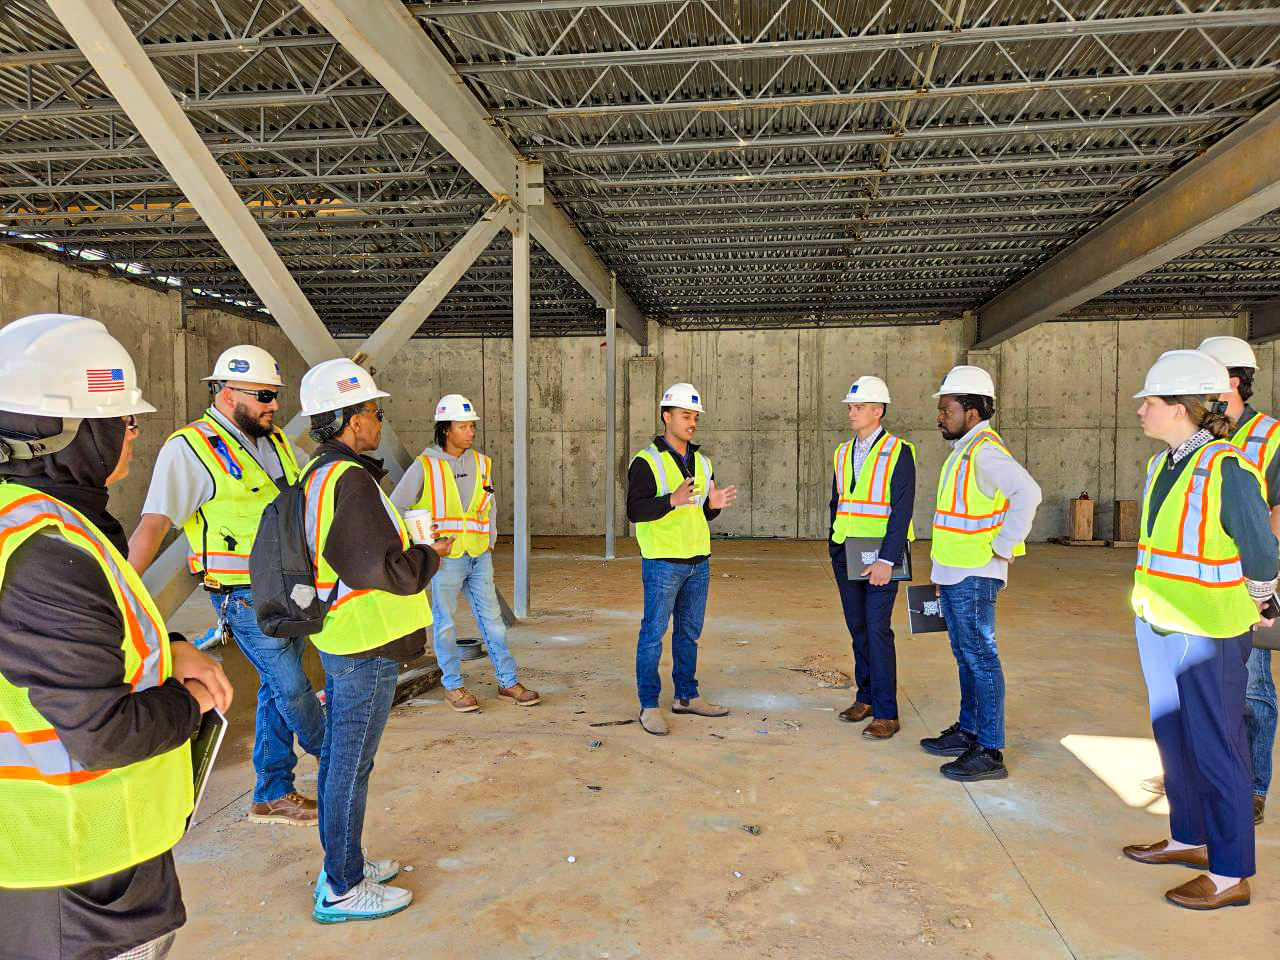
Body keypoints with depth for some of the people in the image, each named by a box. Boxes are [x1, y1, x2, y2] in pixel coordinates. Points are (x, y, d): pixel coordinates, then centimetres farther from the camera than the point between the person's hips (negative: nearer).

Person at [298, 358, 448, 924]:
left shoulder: (316, 475, 10)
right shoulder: (349, 481, -22)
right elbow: (386, 570, -24)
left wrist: (411, 548, 11)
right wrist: (431, 555, -7)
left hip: (340, 641, 10)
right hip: (367, 646, -10)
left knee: (338, 759, 20)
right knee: (350, 766, 2)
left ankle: (342, 864, 35)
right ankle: (340, 889, 17)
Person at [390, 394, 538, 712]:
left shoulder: (482, 463, 9)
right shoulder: (425, 466, -5)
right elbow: (395, 509, -1)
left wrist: (490, 542, 11)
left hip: (479, 557, 4)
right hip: (444, 558, -4)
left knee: (492, 619, 8)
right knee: (445, 623, 6)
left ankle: (508, 682, 17)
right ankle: (453, 686, 19)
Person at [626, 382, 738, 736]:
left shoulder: (702, 462, 12)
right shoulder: (647, 461, -9)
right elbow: (635, 510, -16)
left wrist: (714, 504, -7)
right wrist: (671, 501, -31)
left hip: (698, 561, 7)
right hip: (662, 562, -7)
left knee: (689, 632, 15)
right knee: (653, 632, 0)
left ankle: (686, 696, 27)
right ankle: (649, 706, 9)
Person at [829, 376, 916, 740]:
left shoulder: (898, 453, -8)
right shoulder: (843, 453, 12)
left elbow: (902, 511, -14)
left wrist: (886, 560, -20)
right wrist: (834, 548, 14)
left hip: (881, 555, -6)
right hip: (846, 555, 6)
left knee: (877, 630, -8)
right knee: (857, 629, 12)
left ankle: (886, 713, 0)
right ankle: (866, 697, 24)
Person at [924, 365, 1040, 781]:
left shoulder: (985, 450, -16)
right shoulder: (964, 449, 16)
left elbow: (1027, 493, -31)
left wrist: (1003, 548, -23)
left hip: (974, 576, -10)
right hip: (955, 575, 10)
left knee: (980, 657, -4)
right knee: (966, 655, 17)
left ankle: (989, 752, 3)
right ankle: (967, 731, 29)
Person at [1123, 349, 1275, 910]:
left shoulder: (1227, 469, -19)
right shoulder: (1162, 464, 5)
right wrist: (1157, 605, 16)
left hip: (1207, 636, -8)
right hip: (1157, 627, 8)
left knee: (1215, 750, 3)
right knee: (1174, 739, 19)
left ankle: (1229, 875, 17)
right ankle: (1189, 839, 36)